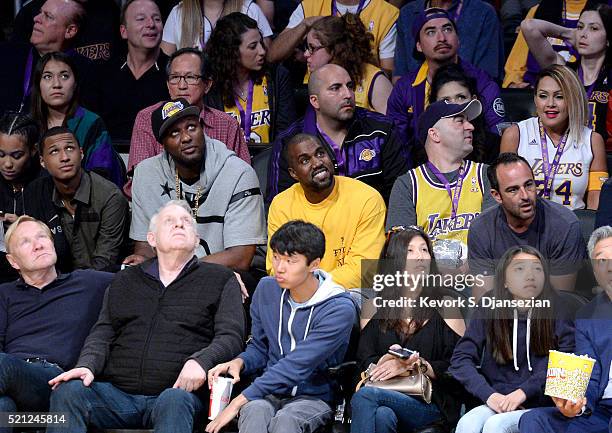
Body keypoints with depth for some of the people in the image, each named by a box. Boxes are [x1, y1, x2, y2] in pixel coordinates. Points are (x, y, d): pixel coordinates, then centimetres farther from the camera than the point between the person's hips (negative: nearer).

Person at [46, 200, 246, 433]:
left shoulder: (220, 280, 17)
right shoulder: (126, 281, 26)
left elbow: (231, 336, 5)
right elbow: (102, 333, 17)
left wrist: (199, 361, -16)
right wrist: (87, 365, -5)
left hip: (175, 390, -2)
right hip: (116, 392, 3)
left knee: (175, 402, -39)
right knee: (68, 391, -27)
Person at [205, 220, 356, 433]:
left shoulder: (339, 310, -14)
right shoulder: (267, 290, 6)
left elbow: (297, 366, -19)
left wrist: (238, 402, -21)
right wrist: (239, 363, -6)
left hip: (314, 397, -4)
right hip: (270, 393, 4)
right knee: (255, 411, -33)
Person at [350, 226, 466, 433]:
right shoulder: (374, 308, 17)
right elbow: (364, 361, 7)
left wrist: (417, 365, -14)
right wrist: (387, 361, -15)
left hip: (431, 405, -2)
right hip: (387, 395, 2)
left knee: (365, 395, -30)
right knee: (382, 415, -36)